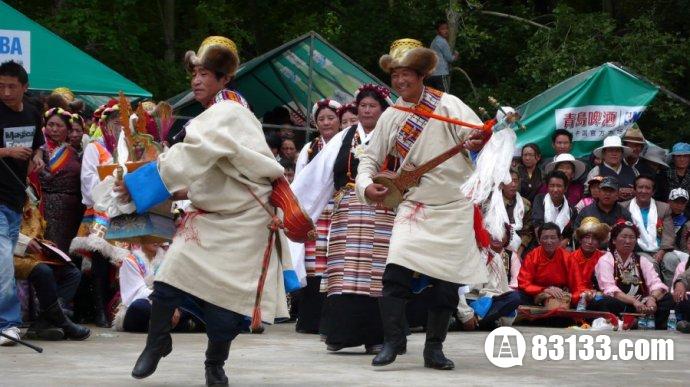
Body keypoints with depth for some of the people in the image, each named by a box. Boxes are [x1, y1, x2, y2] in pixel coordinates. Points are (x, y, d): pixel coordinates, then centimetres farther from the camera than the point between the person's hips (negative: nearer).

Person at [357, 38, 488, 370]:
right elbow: (371, 158, 10)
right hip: (414, 204, 2)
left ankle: (434, 348, 13)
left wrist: (478, 142, -39)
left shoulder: (447, 104, -7)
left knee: (446, 281, 1)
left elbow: (482, 137, -15)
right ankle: (392, 341, -6)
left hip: (455, 207, -2)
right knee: (396, 271, -15)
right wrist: (366, 186, -11)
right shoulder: (390, 117, 4)